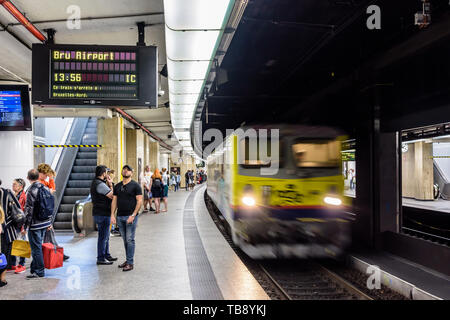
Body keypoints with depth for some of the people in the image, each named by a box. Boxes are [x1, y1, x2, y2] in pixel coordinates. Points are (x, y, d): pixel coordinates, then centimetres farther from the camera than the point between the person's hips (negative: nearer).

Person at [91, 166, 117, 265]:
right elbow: (113, 195, -19)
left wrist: (108, 184, 5)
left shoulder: (95, 182, 14)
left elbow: (107, 194, 15)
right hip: (102, 214, -11)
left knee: (105, 236, 19)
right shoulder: (100, 184, -20)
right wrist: (110, 184, -9)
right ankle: (101, 259, 6)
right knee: (103, 236, -2)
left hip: (102, 213, 11)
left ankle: (106, 255, 29)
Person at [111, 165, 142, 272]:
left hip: (130, 216, -5)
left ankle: (130, 263, 2)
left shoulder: (135, 185, -3)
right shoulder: (117, 186, 13)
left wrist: (133, 215, -15)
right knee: (125, 240, 11)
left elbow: (139, 201, -8)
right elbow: (114, 201, 14)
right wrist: (112, 215, 3)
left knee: (130, 240, -4)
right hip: (120, 216, 5)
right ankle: (128, 260, 21)